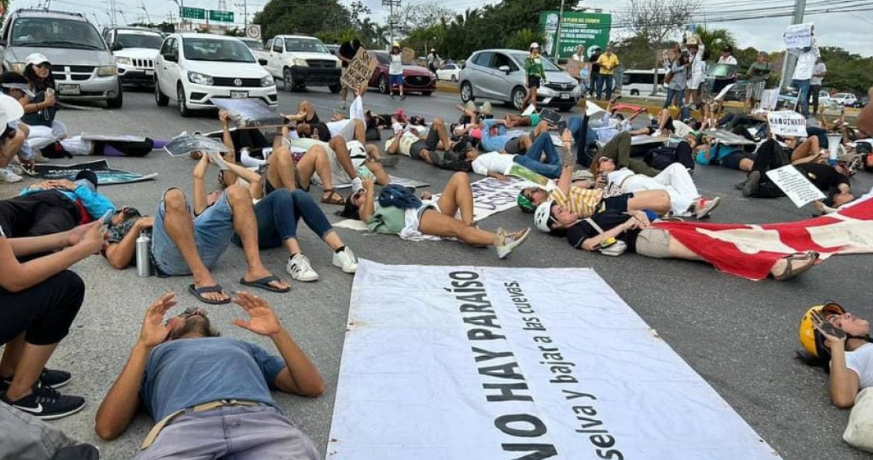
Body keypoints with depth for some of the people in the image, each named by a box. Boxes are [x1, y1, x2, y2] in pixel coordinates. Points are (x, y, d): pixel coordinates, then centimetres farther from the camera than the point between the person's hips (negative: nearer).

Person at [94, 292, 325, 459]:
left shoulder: (244, 347, 40)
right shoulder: (156, 354, 36)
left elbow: (313, 387, 30)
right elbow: (107, 428, 17)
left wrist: (277, 332, 21)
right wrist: (143, 346, 12)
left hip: (262, 420, 1)